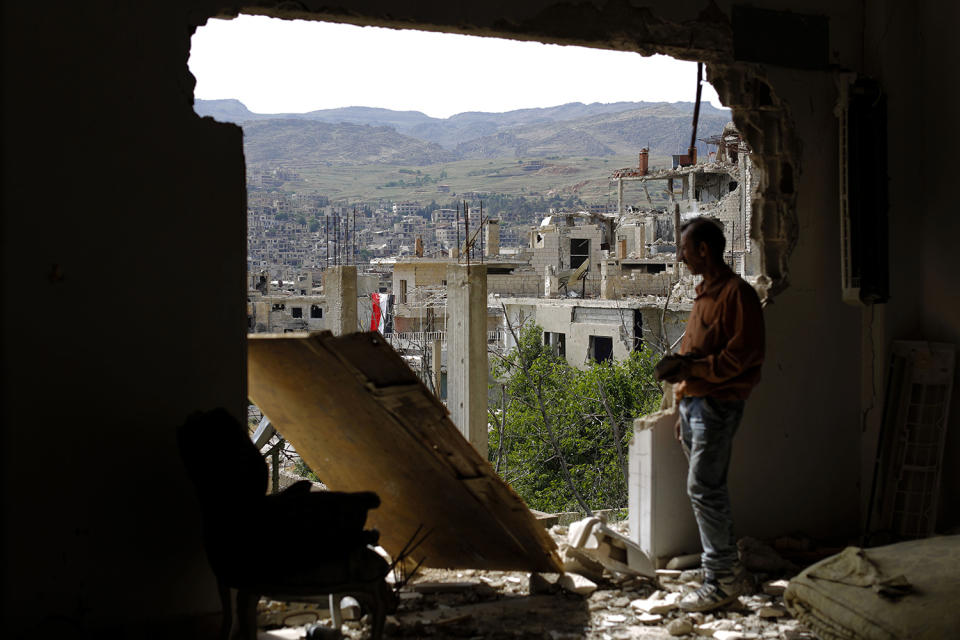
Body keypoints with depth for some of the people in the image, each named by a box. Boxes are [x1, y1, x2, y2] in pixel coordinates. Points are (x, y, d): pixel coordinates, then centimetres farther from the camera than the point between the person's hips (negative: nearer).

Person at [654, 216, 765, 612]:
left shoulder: (737, 293, -11)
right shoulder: (704, 295, 19)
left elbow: (742, 354, -18)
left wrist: (691, 368, -22)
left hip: (718, 404, -9)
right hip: (694, 401, 9)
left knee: (704, 488, -11)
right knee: (708, 490, 11)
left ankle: (720, 580, -5)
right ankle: (729, 573, 19)